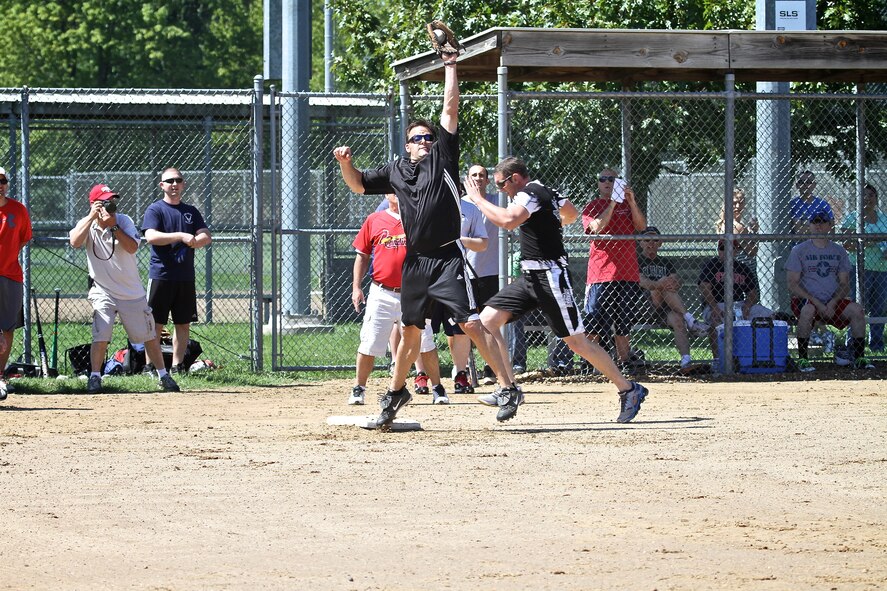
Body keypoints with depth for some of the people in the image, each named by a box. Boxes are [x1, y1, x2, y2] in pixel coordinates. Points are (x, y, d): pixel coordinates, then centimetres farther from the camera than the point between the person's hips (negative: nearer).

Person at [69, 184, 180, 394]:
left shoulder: (124, 221, -6)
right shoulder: (87, 224, -5)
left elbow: (132, 247, -19)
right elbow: (75, 242, -25)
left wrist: (113, 226, -23)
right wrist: (92, 217, -26)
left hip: (132, 291, 1)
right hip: (103, 292, -1)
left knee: (149, 335, 8)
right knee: (101, 336, -16)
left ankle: (163, 375, 20)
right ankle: (95, 377, -3)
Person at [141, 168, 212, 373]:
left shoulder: (191, 211, 14)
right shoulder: (155, 210, -2)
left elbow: (207, 236, 6)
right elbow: (151, 236, -17)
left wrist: (194, 241, -16)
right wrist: (181, 236, -25)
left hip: (185, 277, 5)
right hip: (161, 275, -5)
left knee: (184, 323, 7)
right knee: (155, 323, -5)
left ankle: (178, 365, 14)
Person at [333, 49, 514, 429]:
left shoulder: (442, 158, 4)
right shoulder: (396, 170, 15)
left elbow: (450, 110, 1)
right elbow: (358, 185, 23)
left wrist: (450, 66, 2)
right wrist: (346, 164, 3)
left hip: (448, 258, -5)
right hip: (415, 262, 5)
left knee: (471, 323, -15)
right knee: (411, 329, 15)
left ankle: (508, 387, -15)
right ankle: (396, 392, 30)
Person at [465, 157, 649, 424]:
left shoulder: (529, 194, -15)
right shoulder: (547, 192, 14)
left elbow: (507, 220, -34)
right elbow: (571, 213, 32)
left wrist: (478, 199, -23)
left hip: (550, 276, -10)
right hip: (530, 277, 10)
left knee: (577, 341, -5)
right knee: (487, 321, -1)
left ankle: (629, 390, 7)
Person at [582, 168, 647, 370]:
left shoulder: (627, 205, 17)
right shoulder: (592, 207, 7)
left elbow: (641, 226, 1)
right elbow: (597, 227, -12)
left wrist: (631, 202, -11)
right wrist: (612, 203, -15)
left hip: (627, 273, 4)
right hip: (600, 274, -4)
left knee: (622, 324, 9)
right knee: (594, 324, -8)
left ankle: (624, 362, 14)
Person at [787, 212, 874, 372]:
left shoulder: (838, 251, 12)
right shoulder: (799, 250, 1)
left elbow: (845, 284, 9)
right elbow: (792, 284, -6)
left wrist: (833, 303, -12)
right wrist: (818, 304, -16)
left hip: (833, 302, 3)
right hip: (805, 299, -3)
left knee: (857, 310, -22)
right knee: (808, 310, -37)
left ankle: (859, 358, -14)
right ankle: (802, 359, -29)